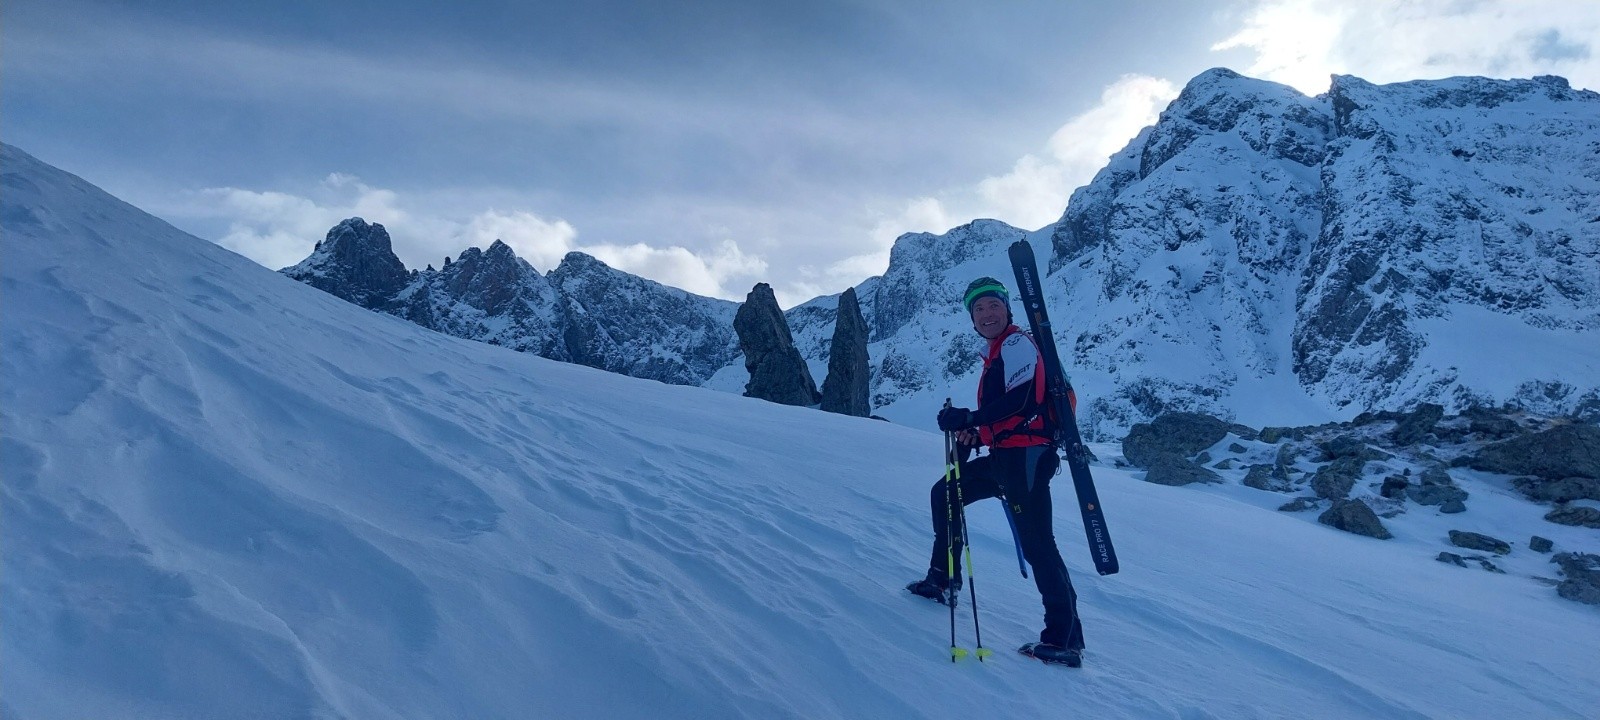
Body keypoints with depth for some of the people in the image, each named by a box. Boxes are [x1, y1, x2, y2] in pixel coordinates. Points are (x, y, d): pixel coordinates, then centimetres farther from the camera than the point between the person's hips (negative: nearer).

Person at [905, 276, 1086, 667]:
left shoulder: (1017, 343, -8)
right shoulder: (998, 353, 21)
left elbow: (1019, 401, -21)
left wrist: (969, 419, -19)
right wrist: (974, 433, 7)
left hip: (1025, 456, -10)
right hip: (1005, 456, 10)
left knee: (1036, 542, -11)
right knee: (945, 494, 17)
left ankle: (1065, 639, -7)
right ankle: (943, 580, 25)